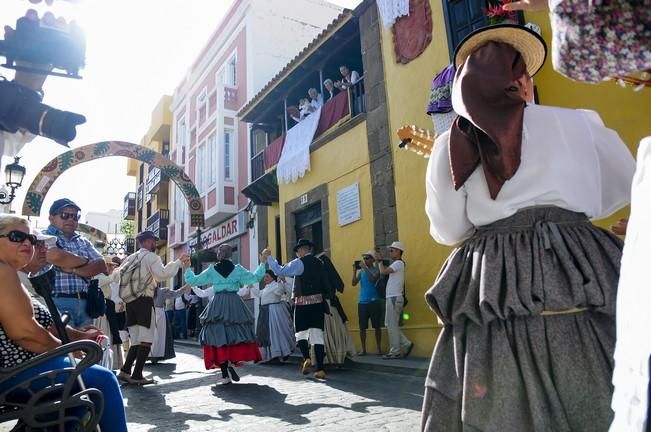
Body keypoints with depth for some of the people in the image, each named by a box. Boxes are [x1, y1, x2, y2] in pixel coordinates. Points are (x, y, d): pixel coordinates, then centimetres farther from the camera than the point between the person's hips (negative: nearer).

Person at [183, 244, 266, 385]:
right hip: (234, 304, -1)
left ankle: (225, 374, 1)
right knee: (237, 334, 8)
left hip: (217, 305, 1)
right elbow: (255, 278, 1)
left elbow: (194, 281, 11)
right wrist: (262, 264, 12)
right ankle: (231, 363, -15)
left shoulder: (211, 270, 5)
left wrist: (187, 269, 26)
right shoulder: (237, 269, 1)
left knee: (218, 336, 4)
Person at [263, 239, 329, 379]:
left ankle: (306, 358, -13)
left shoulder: (299, 262, -6)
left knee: (301, 332, 9)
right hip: (318, 302, 5)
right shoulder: (319, 263, 12)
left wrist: (269, 257, -2)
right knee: (317, 334, 4)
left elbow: (280, 271, -10)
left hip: (303, 302, -5)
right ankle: (320, 369, 3)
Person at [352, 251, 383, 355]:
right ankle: (363, 349, 11)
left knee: (377, 326, 2)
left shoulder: (376, 270, -1)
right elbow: (354, 283, 1)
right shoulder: (361, 271, 10)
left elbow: (373, 279, -20)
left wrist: (364, 268, -19)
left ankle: (379, 348, 11)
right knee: (362, 327, 3)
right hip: (362, 302, 3)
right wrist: (354, 271, -8)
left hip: (374, 301, -3)